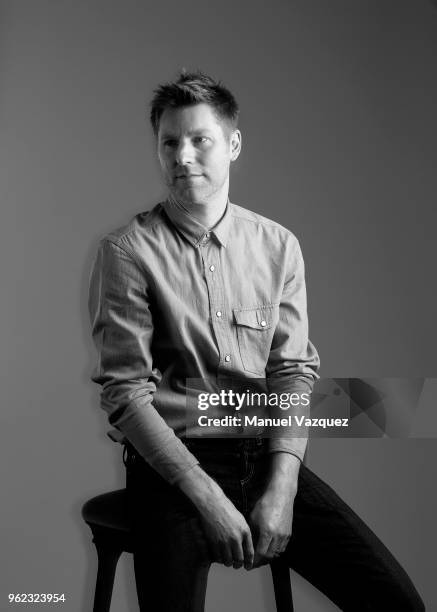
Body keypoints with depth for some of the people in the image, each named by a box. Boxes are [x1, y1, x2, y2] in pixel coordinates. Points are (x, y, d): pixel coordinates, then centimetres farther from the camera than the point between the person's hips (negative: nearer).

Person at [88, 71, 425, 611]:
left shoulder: (278, 246, 6)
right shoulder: (127, 251, -5)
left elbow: (294, 373, 4)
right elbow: (125, 393, -9)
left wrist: (281, 487, -10)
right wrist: (209, 499, -15)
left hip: (264, 455, 3)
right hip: (171, 464, -3)